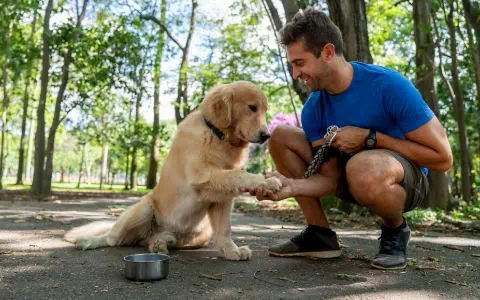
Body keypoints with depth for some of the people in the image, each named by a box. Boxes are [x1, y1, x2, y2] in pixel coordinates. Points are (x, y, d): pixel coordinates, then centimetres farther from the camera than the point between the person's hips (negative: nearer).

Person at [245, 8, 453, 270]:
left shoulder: (389, 86, -24)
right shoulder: (313, 109, -9)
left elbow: (443, 158, -21)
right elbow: (330, 177, -10)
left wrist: (369, 138, -25)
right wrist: (292, 186, -31)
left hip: (407, 179, -6)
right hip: (352, 176, 6)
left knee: (362, 166, -42)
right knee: (280, 137, -7)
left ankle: (395, 232, -7)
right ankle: (320, 235, -3)